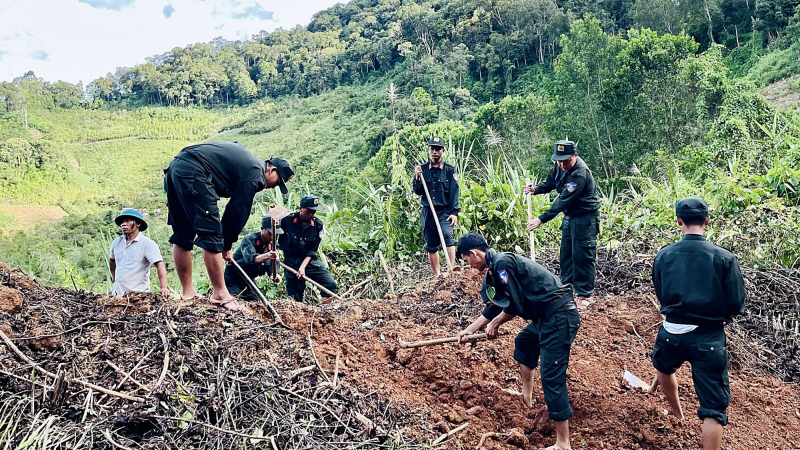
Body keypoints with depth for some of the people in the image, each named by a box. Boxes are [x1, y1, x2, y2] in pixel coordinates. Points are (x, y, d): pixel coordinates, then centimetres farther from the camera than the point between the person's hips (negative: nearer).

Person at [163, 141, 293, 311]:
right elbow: (239, 211, -1)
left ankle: (188, 293, 21)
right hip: (192, 172, -10)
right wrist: (227, 245, 10)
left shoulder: (247, 160, 24)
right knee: (211, 235, -5)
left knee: (182, 236, 13)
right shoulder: (255, 174, -3)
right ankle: (220, 294, 1)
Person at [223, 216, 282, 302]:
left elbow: (271, 268, -8)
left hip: (249, 279, 6)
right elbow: (250, 258, -40)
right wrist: (267, 256, -59)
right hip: (234, 276, -6)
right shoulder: (249, 239, -21)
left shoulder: (272, 246, -3)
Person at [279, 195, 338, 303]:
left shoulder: (317, 224, -3)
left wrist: (303, 267, -14)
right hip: (292, 262, -2)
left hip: (310, 261, 2)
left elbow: (312, 250, -4)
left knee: (330, 284, -12)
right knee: (296, 298, 0)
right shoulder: (287, 221, -10)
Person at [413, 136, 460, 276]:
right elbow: (418, 192, 6)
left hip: (444, 211, -3)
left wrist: (454, 212, -12)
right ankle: (437, 276, 16)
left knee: (447, 235, -26)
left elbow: (454, 193, -3)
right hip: (427, 212, 3)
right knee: (431, 246, 7)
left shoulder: (450, 170, 0)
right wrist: (417, 179, -12)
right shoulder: (422, 169, 6)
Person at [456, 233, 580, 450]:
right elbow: (495, 307, 27)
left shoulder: (502, 262, -16)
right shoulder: (496, 267, 16)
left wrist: (494, 324, 2)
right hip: (547, 315, 11)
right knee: (523, 343, 32)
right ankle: (527, 397, 46)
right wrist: (469, 330, 33)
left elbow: (515, 306, -16)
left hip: (559, 315, -11)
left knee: (552, 378, -9)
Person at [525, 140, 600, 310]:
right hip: (569, 216, 8)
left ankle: (585, 295, 7)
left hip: (585, 219, -8)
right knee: (566, 253, 16)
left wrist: (541, 219, -34)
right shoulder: (560, 166, -4)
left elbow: (563, 200, -33)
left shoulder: (580, 174, -30)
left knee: (582, 256, -3)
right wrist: (535, 189, -10)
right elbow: (549, 182, 12)